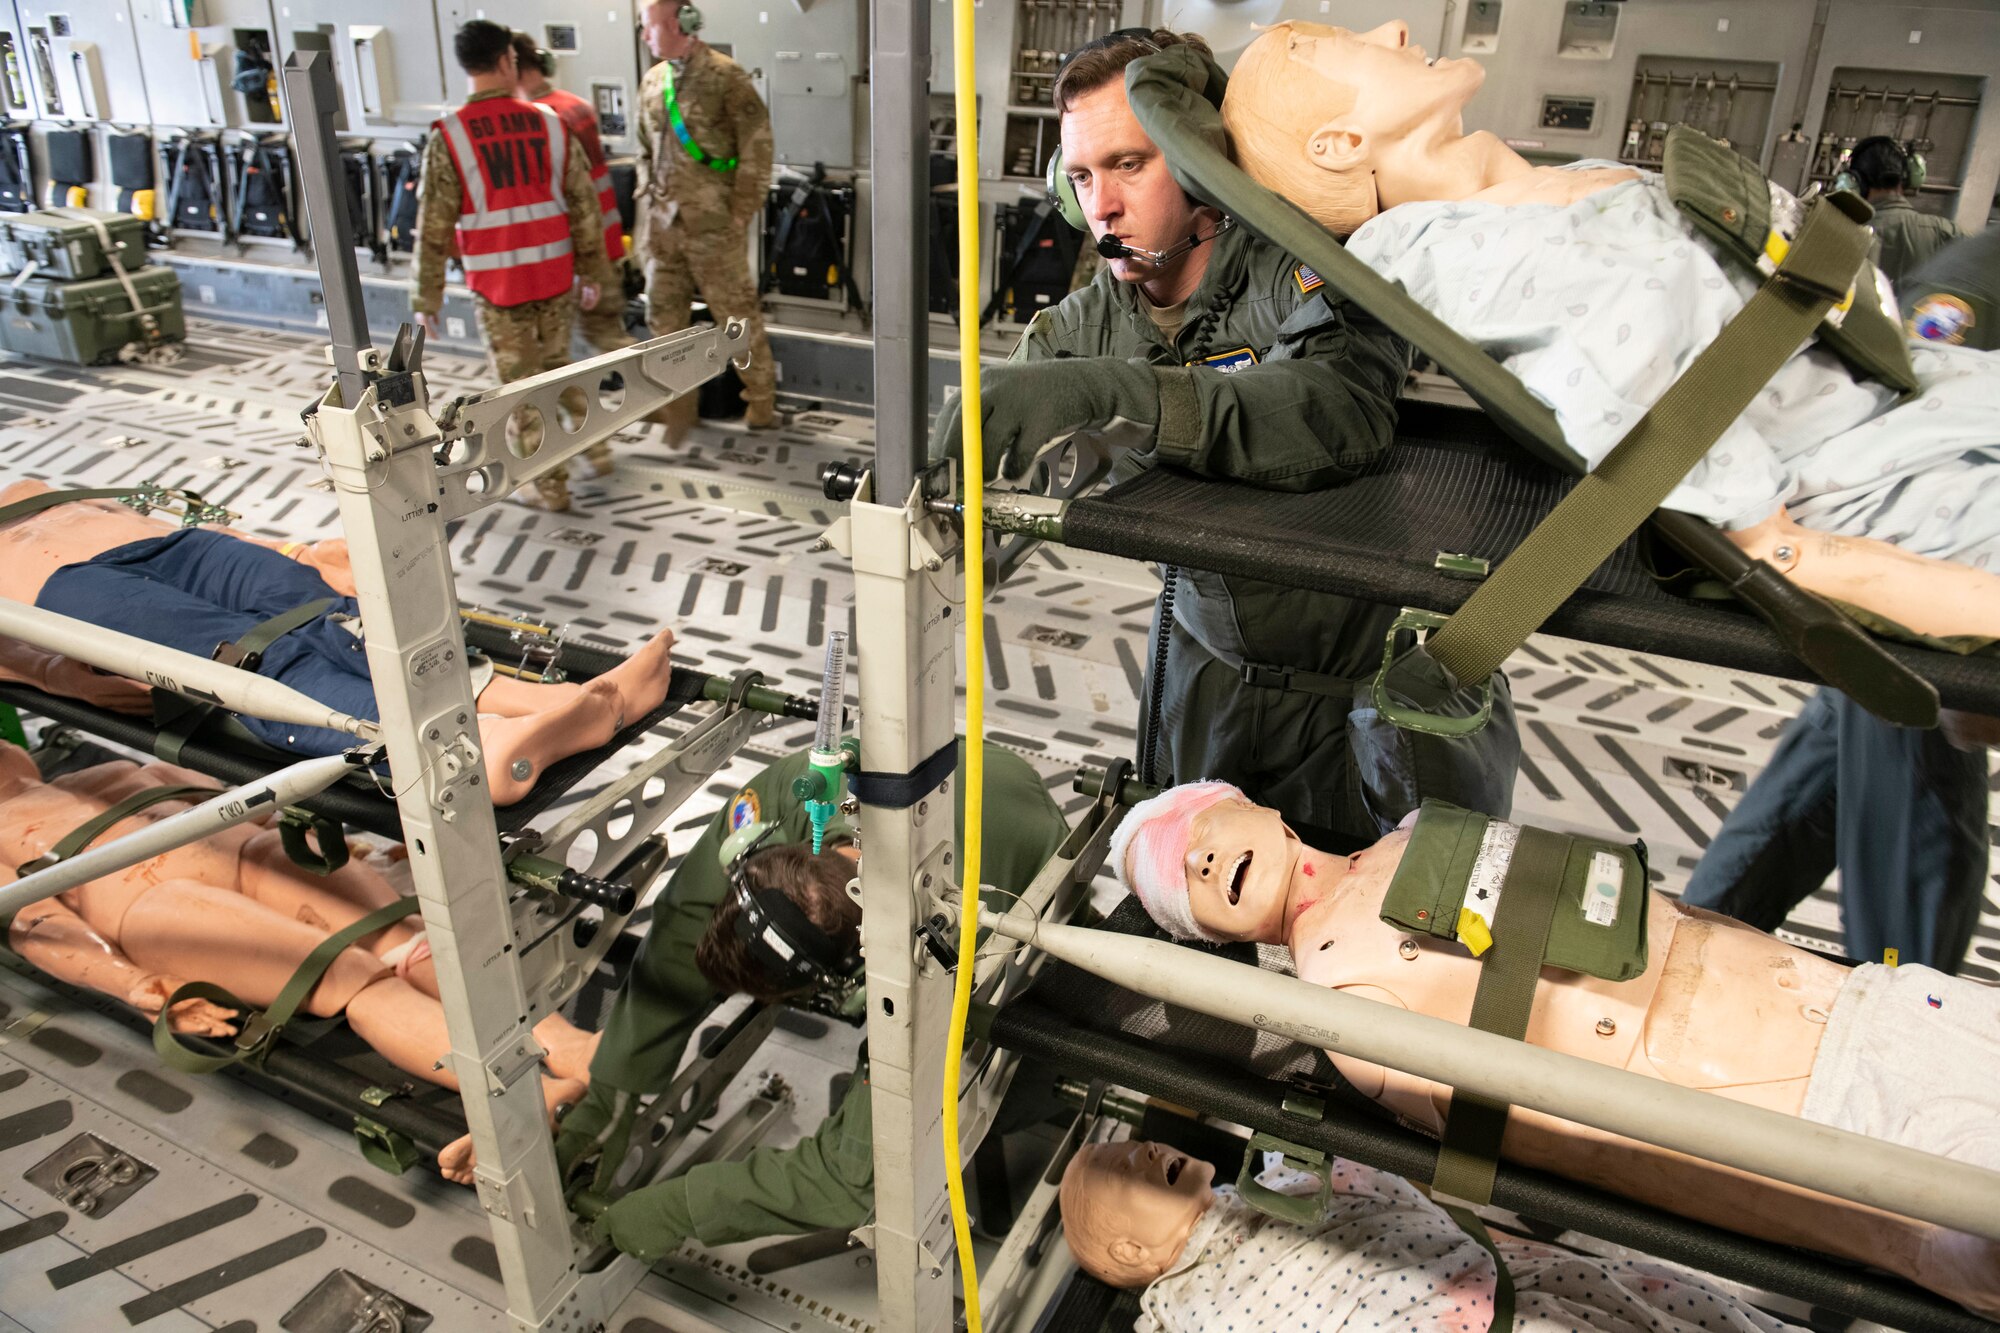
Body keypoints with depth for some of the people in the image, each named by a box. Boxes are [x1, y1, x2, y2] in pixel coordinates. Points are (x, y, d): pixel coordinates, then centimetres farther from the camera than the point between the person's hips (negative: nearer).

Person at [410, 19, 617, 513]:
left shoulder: (448, 137, -8)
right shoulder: (549, 123, -1)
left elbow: (433, 227, -7)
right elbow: (584, 204, 3)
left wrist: (426, 297, 0)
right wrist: (593, 271, 13)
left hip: (496, 284, -2)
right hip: (555, 275, 3)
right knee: (556, 371, 20)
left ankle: (548, 486, 15)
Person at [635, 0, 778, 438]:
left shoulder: (725, 76, -7)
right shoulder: (652, 82, 13)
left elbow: (757, 148, -8)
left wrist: (742, 213, -11)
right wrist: (646, 208, 14)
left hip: (712, 222, -6)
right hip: (662, 221, 6)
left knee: (736, 311, 1)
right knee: (664, 314, 7)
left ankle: (761, 398, 16)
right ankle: (679, 402, 19)